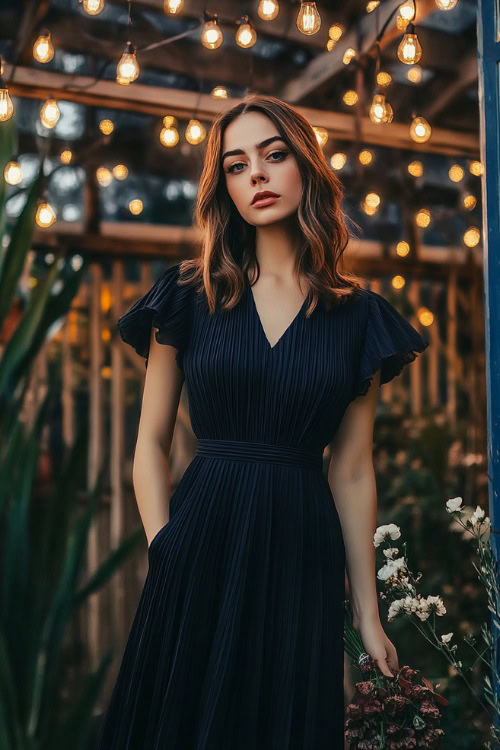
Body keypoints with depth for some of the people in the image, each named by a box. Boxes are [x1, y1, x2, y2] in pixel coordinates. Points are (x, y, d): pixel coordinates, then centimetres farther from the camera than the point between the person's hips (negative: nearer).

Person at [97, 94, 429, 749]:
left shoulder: (357, 316, 4)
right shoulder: (190, 295, 3)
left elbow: (352, 471, 5)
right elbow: (151, 442, 4)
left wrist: (367, 613, 6)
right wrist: (163, 547, -9)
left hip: (303, 549, 1)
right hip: (202, 542, -1)